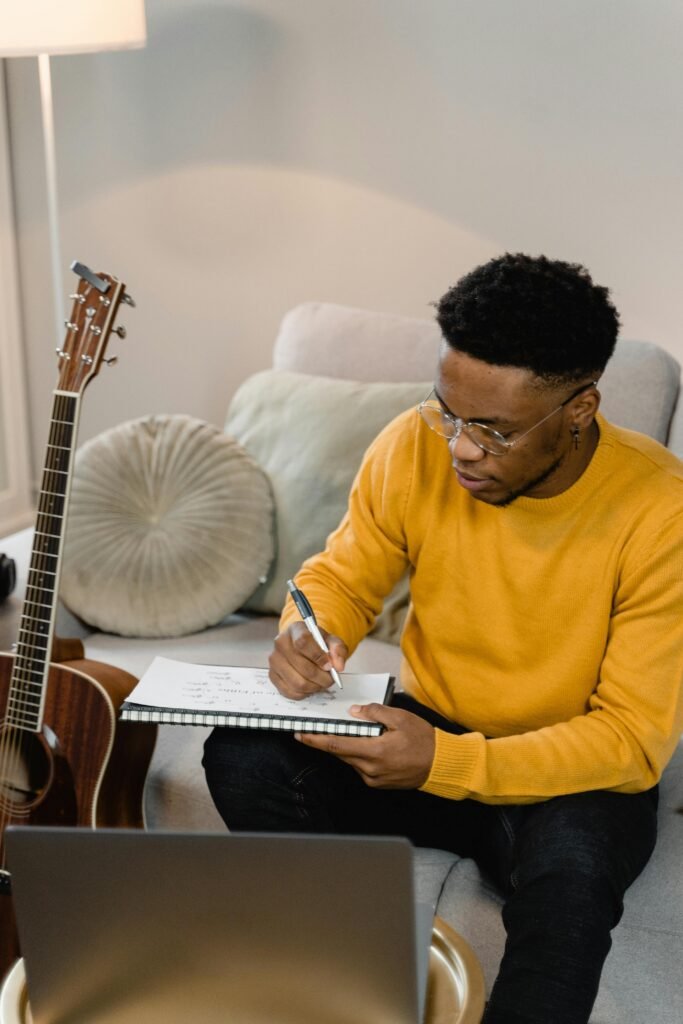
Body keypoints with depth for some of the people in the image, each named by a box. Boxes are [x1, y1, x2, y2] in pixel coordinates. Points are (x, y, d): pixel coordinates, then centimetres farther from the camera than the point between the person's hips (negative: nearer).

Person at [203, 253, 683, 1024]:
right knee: (243, 757, -21)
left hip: (575, 779, -3)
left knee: (570, 860, -38)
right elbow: (341, 576, 5)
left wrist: (446, 764, -32)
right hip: (429, 733, 4)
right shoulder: (413, 448, -13)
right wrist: (307, 635, -21)